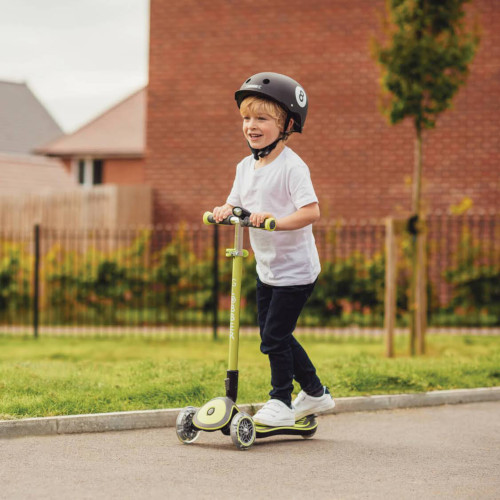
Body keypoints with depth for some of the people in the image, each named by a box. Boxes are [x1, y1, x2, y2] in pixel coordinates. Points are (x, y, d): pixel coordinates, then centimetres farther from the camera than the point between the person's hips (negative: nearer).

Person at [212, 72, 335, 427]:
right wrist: (225, 211, -14)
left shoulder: (292, 167, -18)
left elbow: (311, 212, -26)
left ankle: (281, 403, 11)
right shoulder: (246, 167, 7)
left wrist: (275, 221, -37)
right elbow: (235, 203, 9)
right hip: (266, 268, 8)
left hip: (295, 269, -8)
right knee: (275, 335, 15)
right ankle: (315, 393, 30)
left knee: (275, 336, -5)